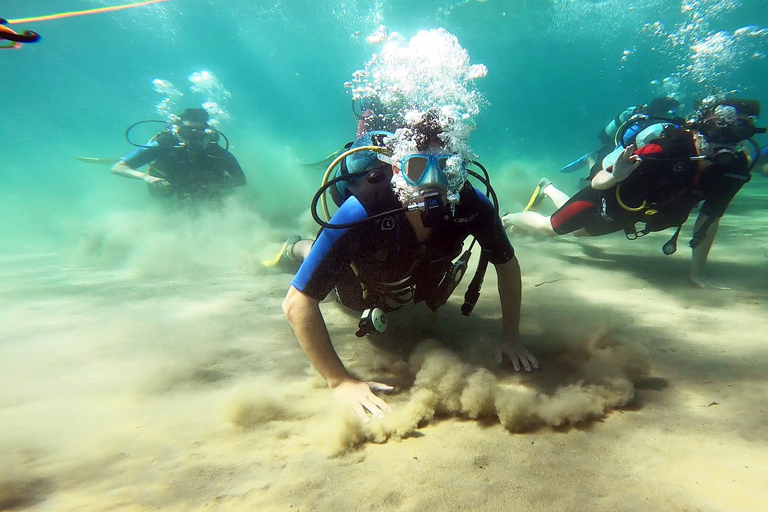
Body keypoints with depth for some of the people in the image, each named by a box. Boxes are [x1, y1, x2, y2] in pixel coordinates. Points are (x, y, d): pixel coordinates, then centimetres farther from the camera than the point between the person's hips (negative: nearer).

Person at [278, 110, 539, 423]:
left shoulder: (472, 206, -36)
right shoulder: (361, 212, -47)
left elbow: (507, 265, -15)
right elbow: (298, 302, -43)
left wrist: (511, 337, -17)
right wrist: (340, 382, -42)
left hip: (418, 283, 4)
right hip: (363, 288, -3)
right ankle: (295, 248, 54)